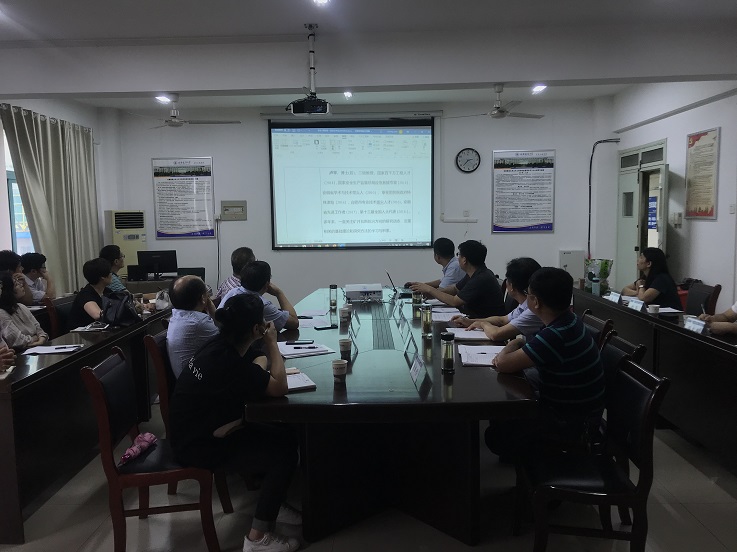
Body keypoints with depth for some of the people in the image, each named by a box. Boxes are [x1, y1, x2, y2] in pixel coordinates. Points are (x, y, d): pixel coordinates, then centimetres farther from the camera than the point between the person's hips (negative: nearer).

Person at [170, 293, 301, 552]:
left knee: (286, 438, 8)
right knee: (284, 454, -8)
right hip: (198, 446, -9)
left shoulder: (222, 345, -4)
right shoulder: (227, 362, -32)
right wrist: (272, 343, -17)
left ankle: (269, 504, 26)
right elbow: (280, 388, -26)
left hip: (203, 429, 9)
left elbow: (259, 360, 13)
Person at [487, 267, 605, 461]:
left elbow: (503, 364, -28)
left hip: (573, 422, -9)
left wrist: (514, 344, -6)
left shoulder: (557, 335, -33)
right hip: (571, 407, 9)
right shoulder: (566, 322, -1)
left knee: (496, 436, -8)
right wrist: (513, 351, -7)